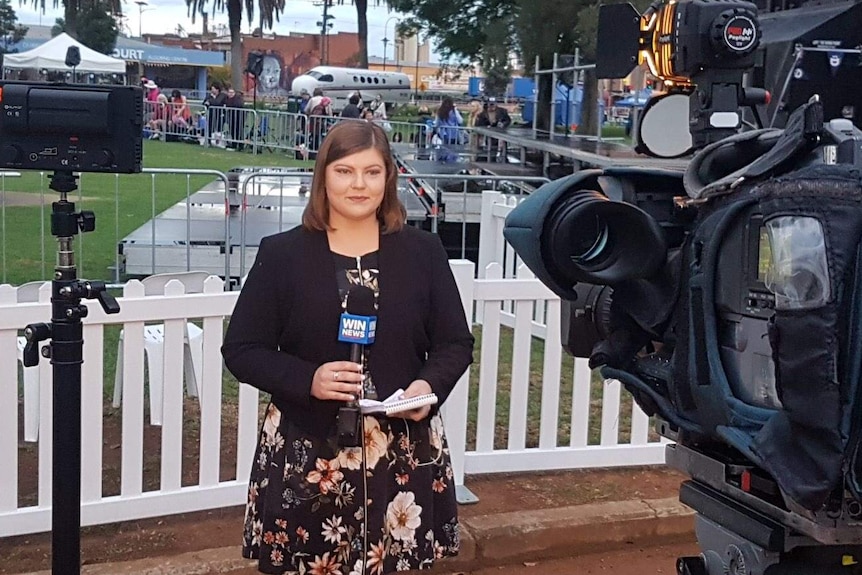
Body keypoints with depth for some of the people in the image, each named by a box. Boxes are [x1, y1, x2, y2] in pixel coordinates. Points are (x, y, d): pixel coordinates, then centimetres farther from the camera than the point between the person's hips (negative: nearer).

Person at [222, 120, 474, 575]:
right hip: (304, 453, -1)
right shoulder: (281, 253, 0)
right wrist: (308, 380, -17)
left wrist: (430, 386, -13)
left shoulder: (423, 251, 5)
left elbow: (456, 343, 9)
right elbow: (241, 350, 0)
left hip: (403, 452, 1)